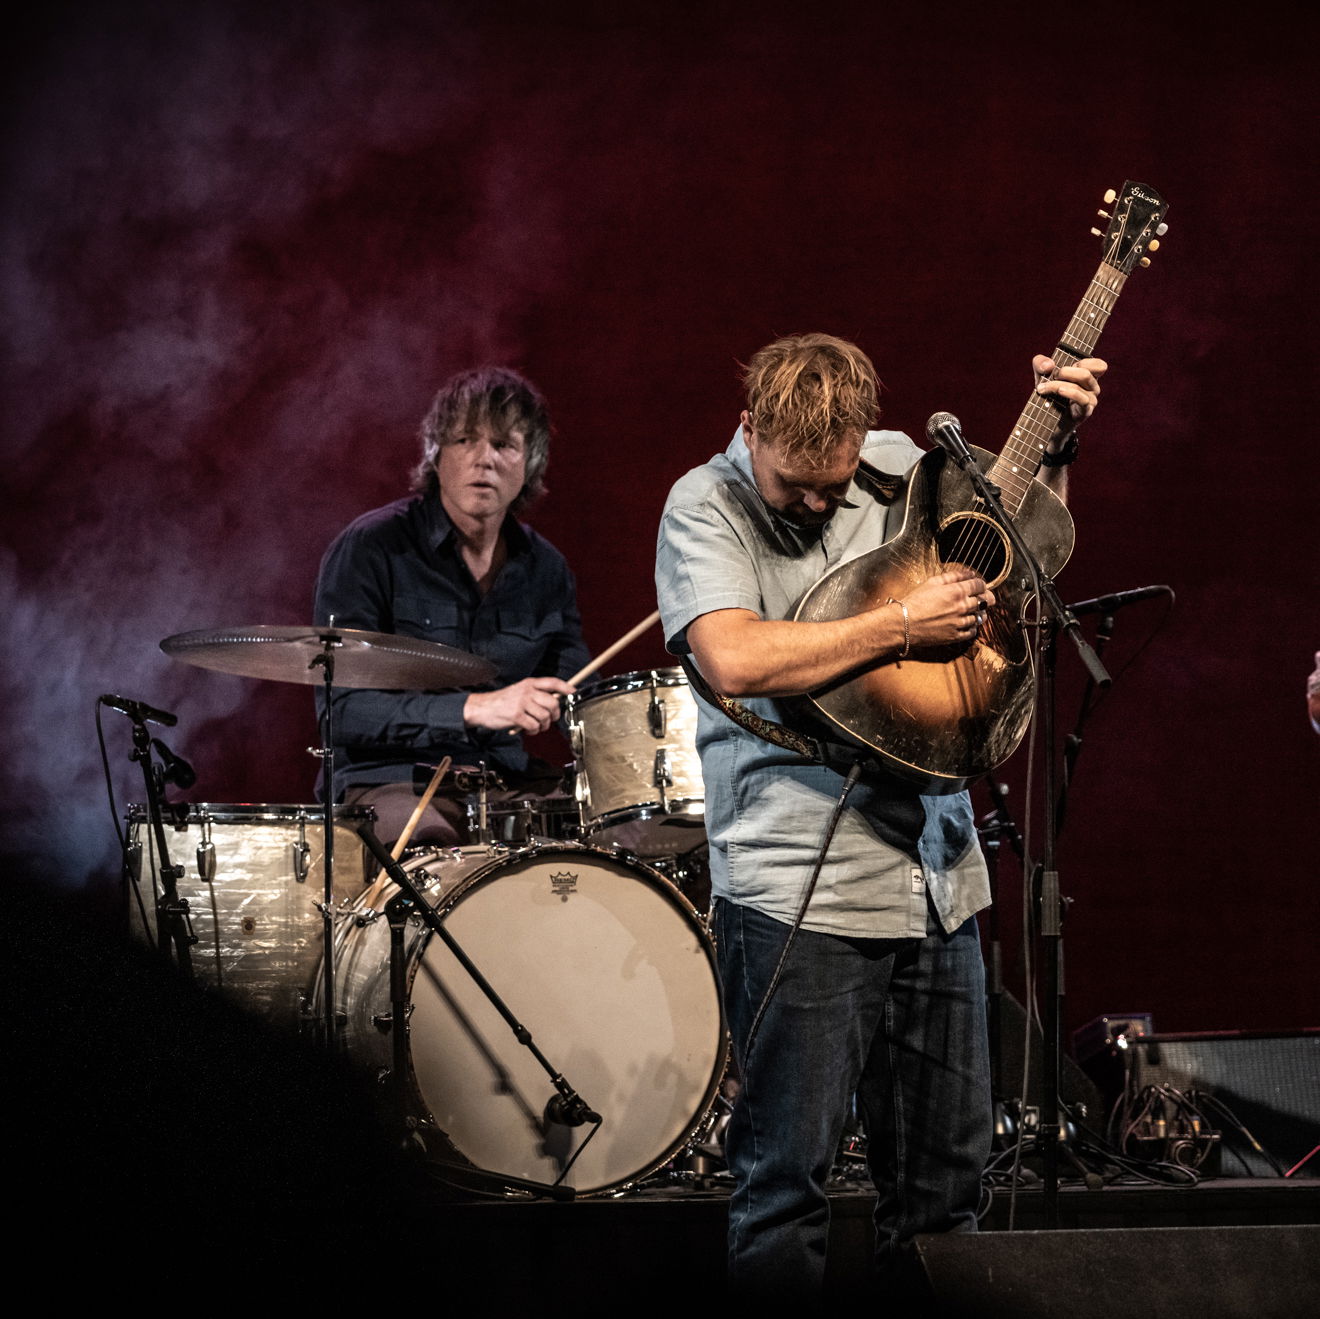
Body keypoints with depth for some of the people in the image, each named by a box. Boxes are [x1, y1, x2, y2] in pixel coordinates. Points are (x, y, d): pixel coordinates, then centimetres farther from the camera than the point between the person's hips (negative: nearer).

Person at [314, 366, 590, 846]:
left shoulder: (545, 568, 10)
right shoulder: (369, 549, -7)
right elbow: (342, 710, -15)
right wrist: (475, 708, -26)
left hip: (511, 783, 5)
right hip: (391, 784, -5)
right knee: (435, 848, -37)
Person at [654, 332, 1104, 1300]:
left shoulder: (897, 466, 9)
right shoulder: (704, 507, -7)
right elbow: (734, 659, -24)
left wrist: (1054, 444, 10)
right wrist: (903, 624, -19)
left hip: (935, 875, 6)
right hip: (797, 891, -6)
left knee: (948, 1170, 12)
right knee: (787, 1178, -3)